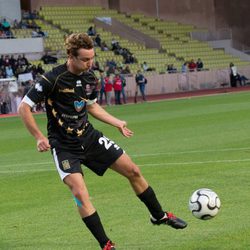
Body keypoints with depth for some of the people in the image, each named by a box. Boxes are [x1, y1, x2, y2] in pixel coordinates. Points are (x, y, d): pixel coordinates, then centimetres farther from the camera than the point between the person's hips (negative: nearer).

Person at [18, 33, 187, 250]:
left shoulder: (90, 78, -1)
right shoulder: (53, 79, -21)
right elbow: (24, 107, -17)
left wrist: (117, 123, 15)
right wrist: (39, 137, -21)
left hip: (89, 137, 6)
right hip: (64, 146, -6)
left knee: (133, 171, 6)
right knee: (80, 193, -21)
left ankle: (159, 215, 27)